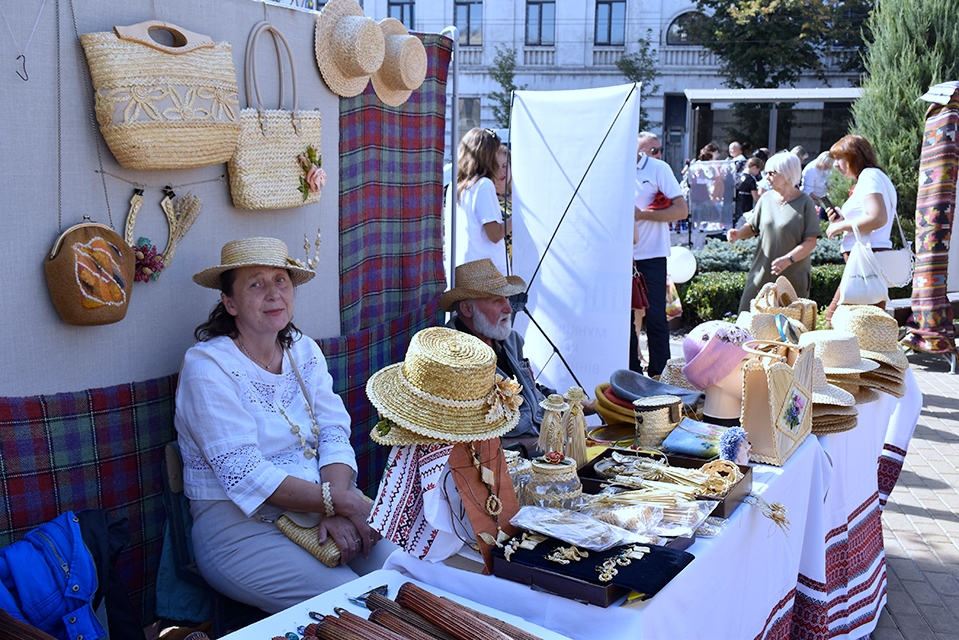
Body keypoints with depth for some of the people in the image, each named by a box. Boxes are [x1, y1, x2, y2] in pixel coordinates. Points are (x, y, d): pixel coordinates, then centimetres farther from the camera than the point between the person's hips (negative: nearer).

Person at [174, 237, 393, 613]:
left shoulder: (304, 351, 8)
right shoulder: (206, 366, -11)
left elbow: (335, 435, -1)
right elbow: (244, 473, -18)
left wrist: (337, 512, -19)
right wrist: (338, 502, -20)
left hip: (319, 506, 6)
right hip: (237, 521, -5)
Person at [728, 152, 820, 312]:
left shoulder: (805, 203, -6)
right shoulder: (767, 198, 8)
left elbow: (811, 242, -11)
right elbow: (752, 226, 17)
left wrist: (788, 259, -25)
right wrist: (739, 233, -5)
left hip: (793, 278, -4)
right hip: (762, 273, 4)